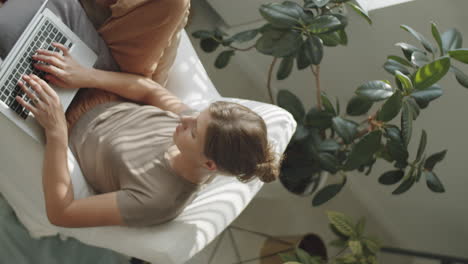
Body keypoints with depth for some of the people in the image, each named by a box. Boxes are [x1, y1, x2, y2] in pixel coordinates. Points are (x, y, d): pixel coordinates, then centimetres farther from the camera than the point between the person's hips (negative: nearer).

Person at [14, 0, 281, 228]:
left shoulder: (155, 202, -40)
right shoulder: (205, 126, -24)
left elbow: (60, 213, -34)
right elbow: (149, 90, -10)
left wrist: (56, 131, -41)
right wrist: (86, 76, -23)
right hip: (113, 101, 4)